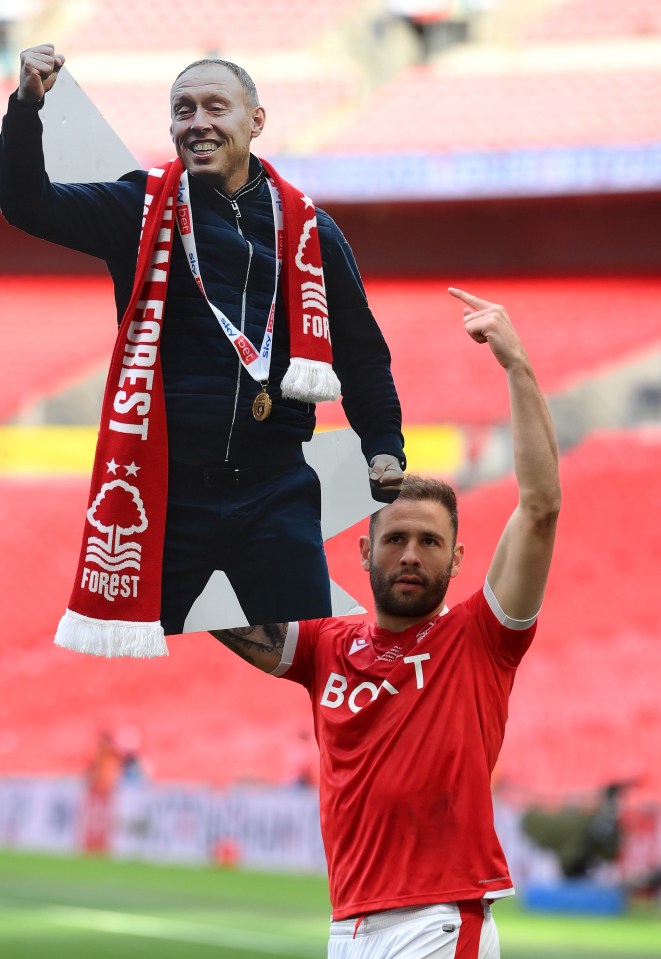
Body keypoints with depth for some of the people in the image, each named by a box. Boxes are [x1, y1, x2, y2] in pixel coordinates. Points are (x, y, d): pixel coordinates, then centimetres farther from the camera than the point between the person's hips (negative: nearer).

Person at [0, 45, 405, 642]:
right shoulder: (144, 211, 5)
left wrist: (385, 448, 3)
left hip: (274, 489, 1)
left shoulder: (308, 230, 8)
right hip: (167, 482, 0)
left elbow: (361, 351, 15)